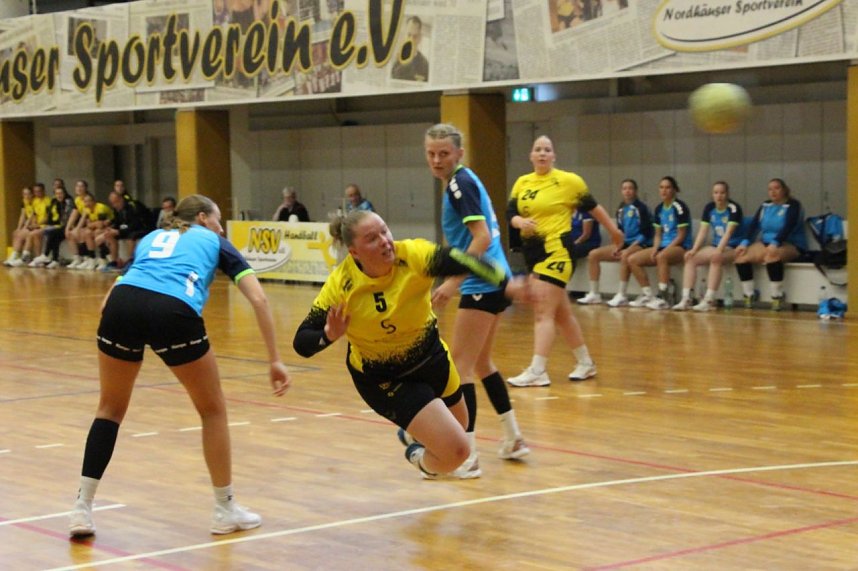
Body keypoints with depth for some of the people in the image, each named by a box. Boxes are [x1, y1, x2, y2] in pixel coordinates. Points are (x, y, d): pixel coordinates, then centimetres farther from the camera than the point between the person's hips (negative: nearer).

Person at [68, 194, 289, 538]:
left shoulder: (152, 238, 37)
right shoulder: (214, 242, 28)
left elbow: (114, 294, 30)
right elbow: (258, 299, 15)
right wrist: (274, 360, 15)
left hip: (122, 303, 3)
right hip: (174, 313, -3)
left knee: (111, 408, 24)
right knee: (213, 409, 18)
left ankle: (82, 508, 18)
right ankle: (225, 510, 26)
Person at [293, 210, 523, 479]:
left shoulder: (413, 255, -27)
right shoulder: (341, 286, -26)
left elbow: (462, 262, -45)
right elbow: (302, 343, -20)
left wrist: (506, 283, -63)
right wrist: (329, 335, -42)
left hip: (432, 357, 3)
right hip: (384, 380, -3)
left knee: (458, 426, 28)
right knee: (456, 450, -14)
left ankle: (413, 434, 62)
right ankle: (424, 462, 22)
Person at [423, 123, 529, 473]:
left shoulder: (459, 183, -13)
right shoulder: (463, 181, 15)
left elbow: (482, 237, -22)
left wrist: (454, 281, -25)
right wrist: (457, 279, 25)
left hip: (482, 284, -10)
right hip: (494, 281, 10)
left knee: (459, 366, -7)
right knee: (480, 363, 20)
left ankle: (467, 451, -8)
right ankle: (514, 438, 27)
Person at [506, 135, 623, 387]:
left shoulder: (568, 181, -5)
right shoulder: (522, 183, 9)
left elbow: (592, 207, 5)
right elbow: (510, 213, 3)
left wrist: (614, 230, 13)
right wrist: (520, 222, -19)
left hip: (557, 252, -6)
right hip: (532, 251, 6)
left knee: (543, 312, -13)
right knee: (560, 312, 14)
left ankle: (537, 371, -14)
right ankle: (585, 363, 27)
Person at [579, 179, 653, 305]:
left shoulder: (641, 208, -7)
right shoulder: (620, 210, 13)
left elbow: (645, 233, -12)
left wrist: (629, 248, -20)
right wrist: (617, 247, -2)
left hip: (640, 244, -7)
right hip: (624, 244, 7)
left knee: (626, 256, -40)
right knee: (593, 255, -6)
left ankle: (621, 296, -35)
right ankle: (594, 294, -7)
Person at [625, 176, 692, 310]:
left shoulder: (679, 207, -9)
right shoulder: (659, 209, 12)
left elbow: (681, 236, -11)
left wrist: (665, 249, -19)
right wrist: (655, 249, -4)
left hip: (680, 247, -8)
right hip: (663, 246, 8)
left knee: (662, 256, -40)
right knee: (633, 260, -8)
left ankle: (663, 298, -37)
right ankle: (648, 296, -5)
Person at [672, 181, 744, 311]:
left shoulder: (734, 208, -12)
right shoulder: (709, 208, 5)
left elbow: (728, 232, -24)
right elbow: (703, 231, 1)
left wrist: (719, 250, -37)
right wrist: (694, 249, -14)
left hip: (732, 247, -6)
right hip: (715, 246, 6)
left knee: (716, 258, -36)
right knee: (690, 258, -13)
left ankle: (709, 300, -38)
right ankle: (686, 299, -20)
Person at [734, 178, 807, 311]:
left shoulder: (793, 205, -4)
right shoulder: (765, 206, 14)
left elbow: (788, 227, -18)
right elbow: (754, 225, 6)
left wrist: (775, 243, -33)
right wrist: (745, 242, -10)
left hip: (791, 245, -6)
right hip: (766, 243, 6)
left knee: (772, 255, -39)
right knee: (741, 255, -17)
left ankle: (777, 296, -30)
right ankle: (749, 294, -9)